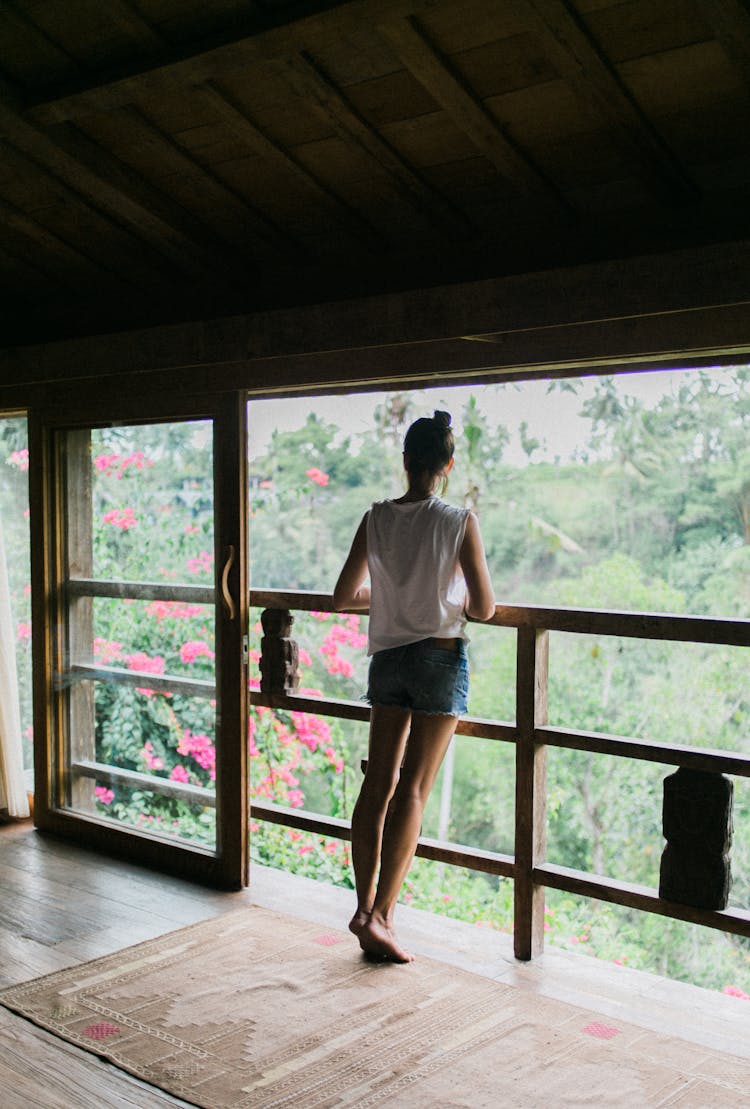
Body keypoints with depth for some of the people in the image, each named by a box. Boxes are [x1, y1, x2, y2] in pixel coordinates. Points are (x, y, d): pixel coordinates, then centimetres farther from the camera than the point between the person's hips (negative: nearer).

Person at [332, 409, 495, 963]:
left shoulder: (377, 519, 0)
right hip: (441, 658, -3)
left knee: (378, 783, 10)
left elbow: (343, 597, 3)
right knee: (413, 790, 0)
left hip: (388, 658, 4)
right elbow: (484, 609, -9)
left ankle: (366, 905, 13)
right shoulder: (460, 522, -10)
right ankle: (380, 913, -1)